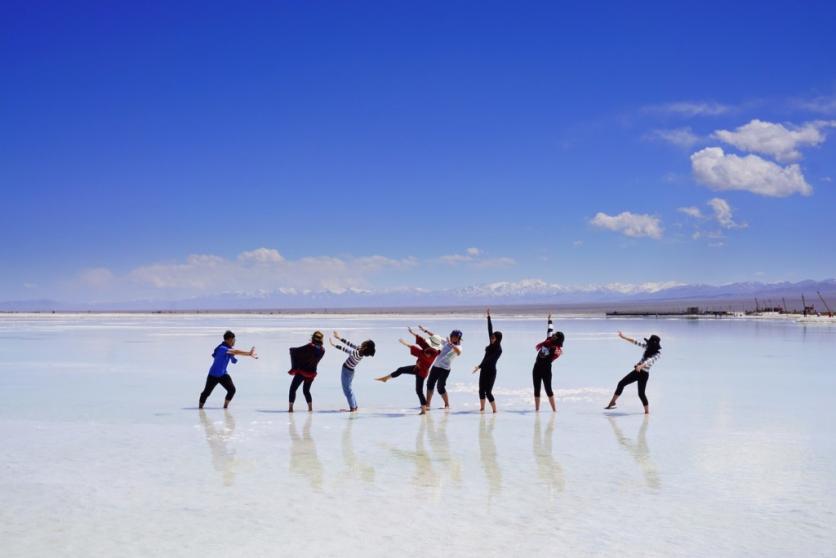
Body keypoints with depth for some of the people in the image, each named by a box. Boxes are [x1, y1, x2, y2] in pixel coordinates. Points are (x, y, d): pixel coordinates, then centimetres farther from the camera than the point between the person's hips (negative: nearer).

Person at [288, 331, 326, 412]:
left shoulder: (310, 347, -19)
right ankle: (310, 408, 16)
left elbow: (297, 351, -17)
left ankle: (290, 407, -2)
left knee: (293, 389, 5)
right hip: (312, 372, 6)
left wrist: (292, 350, 3)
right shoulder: (322, 350, -3)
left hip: (302, 371, -6)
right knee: (306, 390, 23)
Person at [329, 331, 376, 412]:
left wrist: (334, 345, -22)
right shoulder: (359, 350, -4)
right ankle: (355, 406, 26)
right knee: (348, 388, 20)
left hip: (347, 371, -9)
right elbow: (350, 345, 5)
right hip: (349, 370, 9)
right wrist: (339, 338, 7)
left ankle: (352, 408, 5)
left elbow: (346, 350, -27)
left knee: (347, 389, 1)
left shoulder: (358, 353, -28)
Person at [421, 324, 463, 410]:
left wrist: (451, 344, -45)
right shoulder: (446, 342, 11)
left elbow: (458, 352, -31)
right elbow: (435, 337, 17)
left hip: (445, 368, -7)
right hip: (436, 366, 7)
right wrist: (426, 330, 15)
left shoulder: (458, 347, -7)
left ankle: (447, 404, 11)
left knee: (440, 387, -8)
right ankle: (427, 404, 14)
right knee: (430, 383, 6)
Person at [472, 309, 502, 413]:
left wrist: (479, 366, -32)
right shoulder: (491, 345, 6)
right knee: (481, 390, 11)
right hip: (484, 370, 8)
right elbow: (490, 329, 10)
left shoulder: (498, 349, -15)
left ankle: (494, 410, -2)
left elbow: (489, 360, -24)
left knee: (488, 392, -8)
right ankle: (482, 409, 20)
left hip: (491, 372, -8)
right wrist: (488, 317, 11)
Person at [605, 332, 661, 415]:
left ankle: (647, 411, 12)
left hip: (644, 373, -7)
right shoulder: (648, 346, 4)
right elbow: (636, 342, 8)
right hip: (637, 370, 7)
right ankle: (612, 402, 13)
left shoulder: (658, 354, -15)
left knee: (641, 393, -7)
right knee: (621, 383, 5)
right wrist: (624, 337, 4)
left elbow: (650, 360, -31)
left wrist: (641, 366, -48)